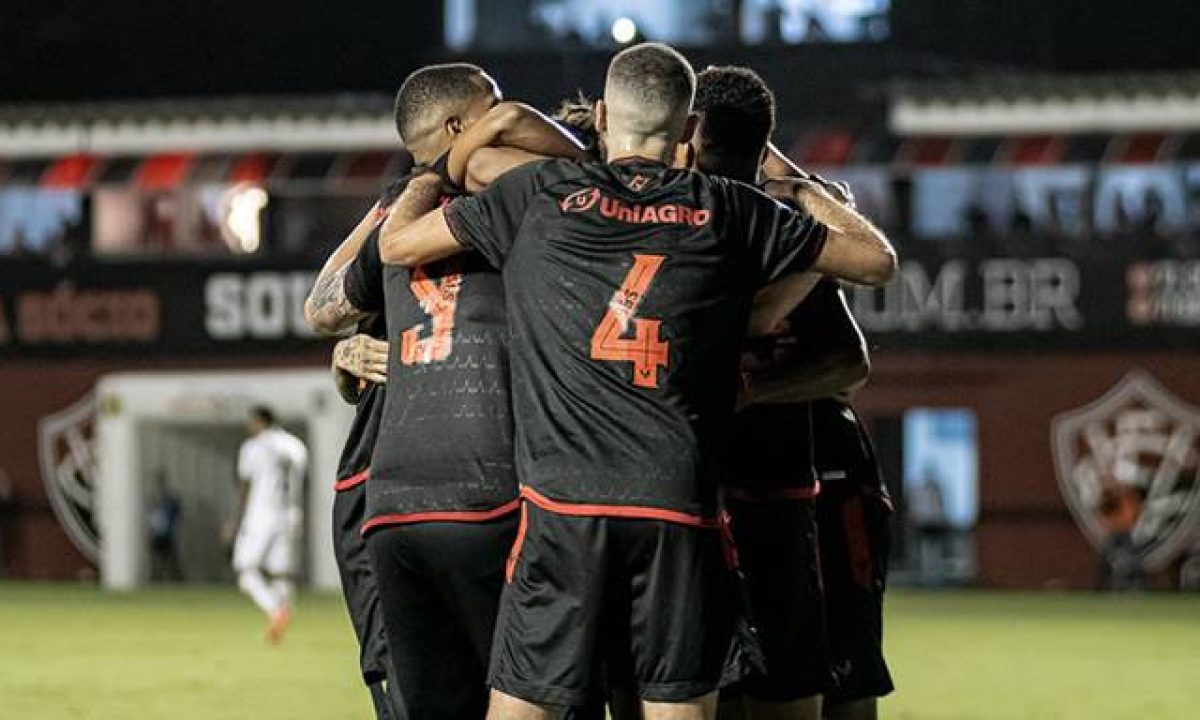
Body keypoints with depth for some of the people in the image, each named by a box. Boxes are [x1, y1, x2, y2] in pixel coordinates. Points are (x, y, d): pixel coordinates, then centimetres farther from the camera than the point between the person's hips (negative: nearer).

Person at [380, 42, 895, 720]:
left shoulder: (540, 193, 7)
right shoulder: (725, 211, 9)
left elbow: (397, 244, 17)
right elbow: (877, 258, 18)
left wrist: (430, 176, 38)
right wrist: (799, 185, 34)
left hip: (563, 507, -1)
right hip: (681, 510, 1)